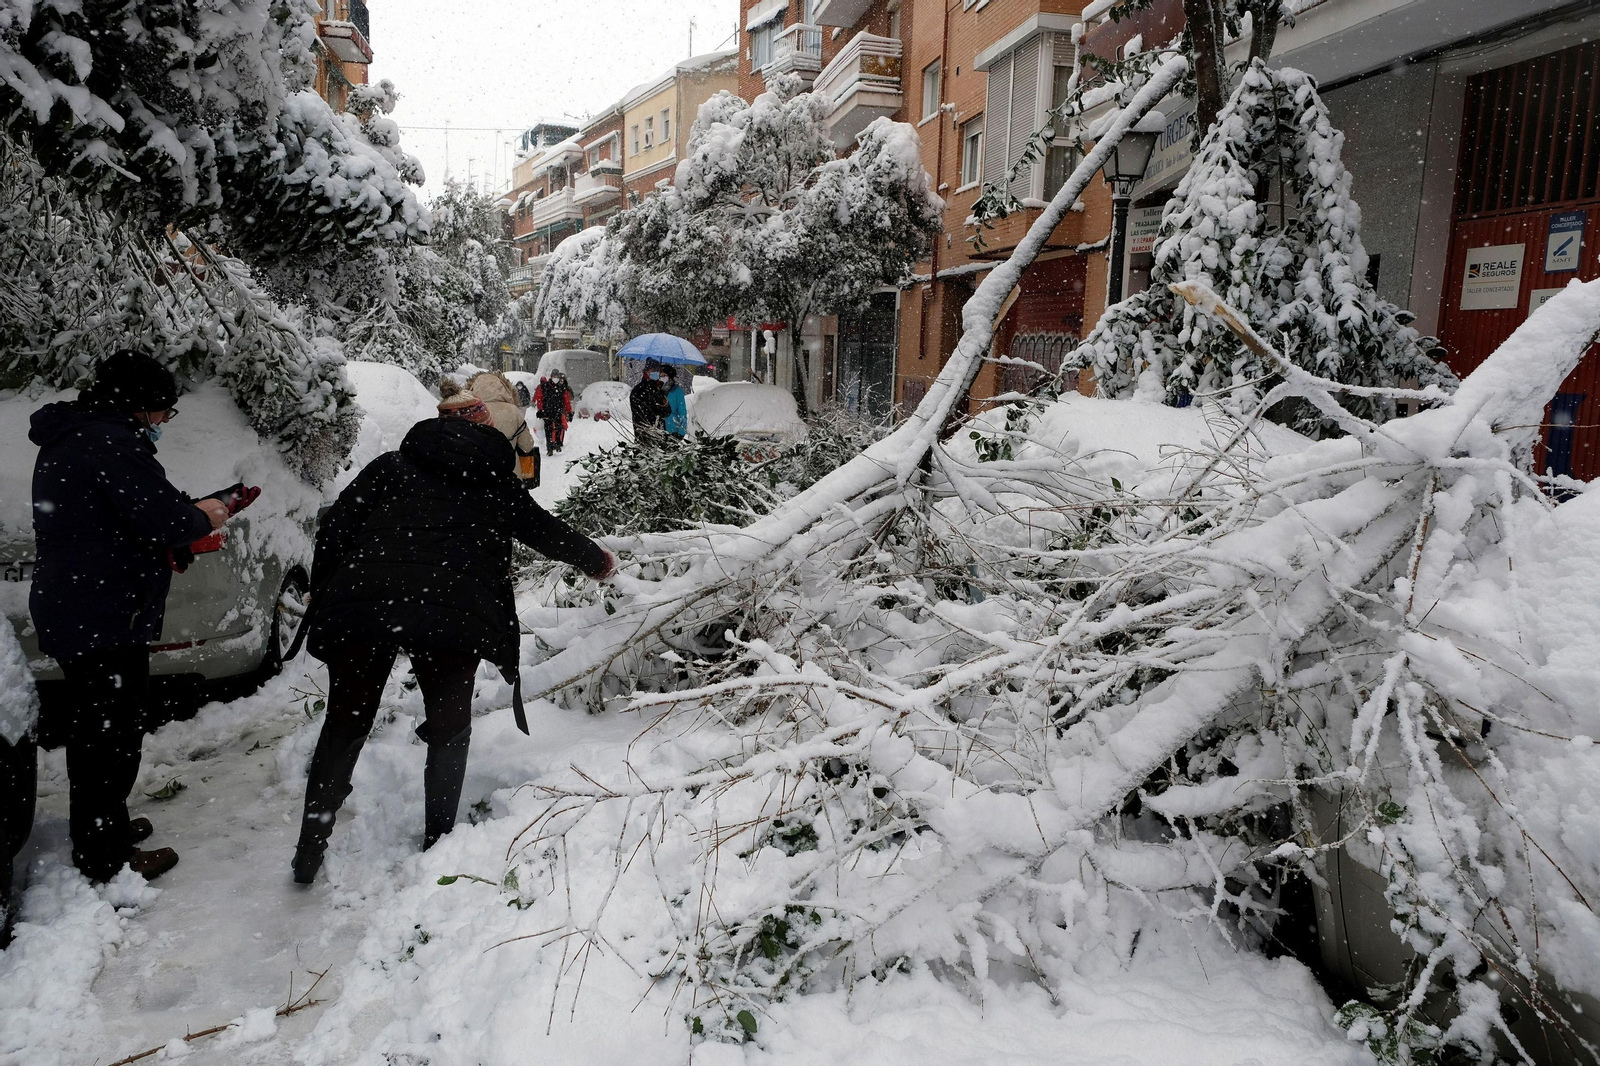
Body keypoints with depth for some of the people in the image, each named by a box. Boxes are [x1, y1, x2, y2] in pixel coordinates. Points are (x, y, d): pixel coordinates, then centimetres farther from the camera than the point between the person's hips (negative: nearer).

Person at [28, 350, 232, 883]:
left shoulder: (67, 437, 15)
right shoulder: (113, 441, -19)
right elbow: (163, 519, -26)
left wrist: (182, 530, 8)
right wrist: (203, 517, -5)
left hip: (67, 611, 11)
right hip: (105, 618, -11)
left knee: (91, 728, 23)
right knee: (110, 734, 1)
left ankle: (99, 826, 39)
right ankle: (105, 857, 12)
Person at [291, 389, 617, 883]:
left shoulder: (391, 466, 16)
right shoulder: (498, 485, 16)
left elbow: (334, 531, 8)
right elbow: (547, 532, 28)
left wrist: (323, 604, 13)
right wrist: (597, 560, 45)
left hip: (364, 604, 2)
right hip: (452, 615, -1)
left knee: (343, 727, 15)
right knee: (449, 730, 15)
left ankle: (309, 852, 20)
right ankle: (437, 845, 20)